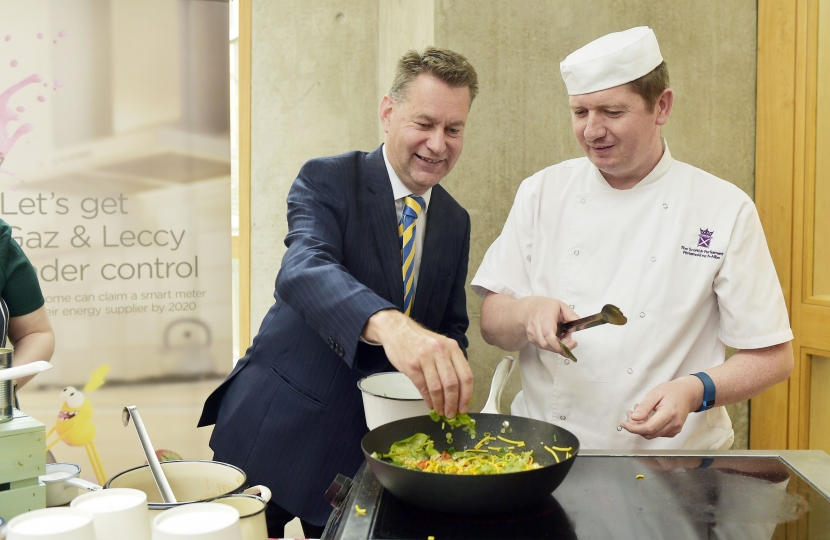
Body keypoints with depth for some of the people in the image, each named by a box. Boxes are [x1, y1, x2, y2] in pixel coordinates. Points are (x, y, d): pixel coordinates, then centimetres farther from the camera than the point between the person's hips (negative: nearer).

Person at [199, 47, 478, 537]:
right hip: (278, 431, -4)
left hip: (368, 446, 4)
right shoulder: (327, 180, -11)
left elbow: (451, 327, 12)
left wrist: (448, 385, -11)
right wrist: (389, 325, -50)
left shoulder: (456, 222, 6)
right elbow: (303, 272, -31)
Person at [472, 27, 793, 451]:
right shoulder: (542, 193, 5)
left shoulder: (725, 209, -1)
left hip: (669, 456, -1)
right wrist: (528, 312, -16)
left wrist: (696, 391, -15)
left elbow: (772, 356, 2)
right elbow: (492, 326, 5)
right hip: (542, 445, 1)